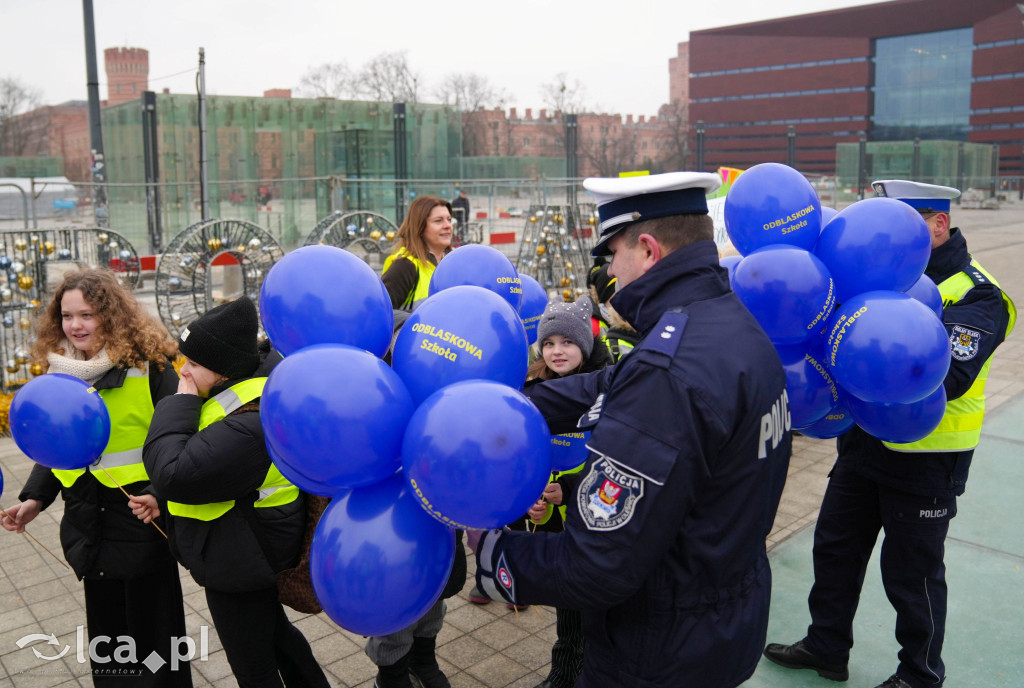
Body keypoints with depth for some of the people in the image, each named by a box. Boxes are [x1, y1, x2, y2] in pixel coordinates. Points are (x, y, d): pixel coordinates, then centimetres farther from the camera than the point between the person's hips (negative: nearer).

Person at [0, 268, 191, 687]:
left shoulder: (148, 364, -12)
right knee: (105, 625, 16)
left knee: (152, 624, 9)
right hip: (89, 523, 5)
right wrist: (35, 498, 6)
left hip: (141, 516, -5)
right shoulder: (60, 371, 7)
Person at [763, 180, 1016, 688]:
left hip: (924, 460, -6)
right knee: (835, 548, 18)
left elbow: (949, 377, -29)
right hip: (862, 443, 6)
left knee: (913, 573, 11)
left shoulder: (977, 296, -15)